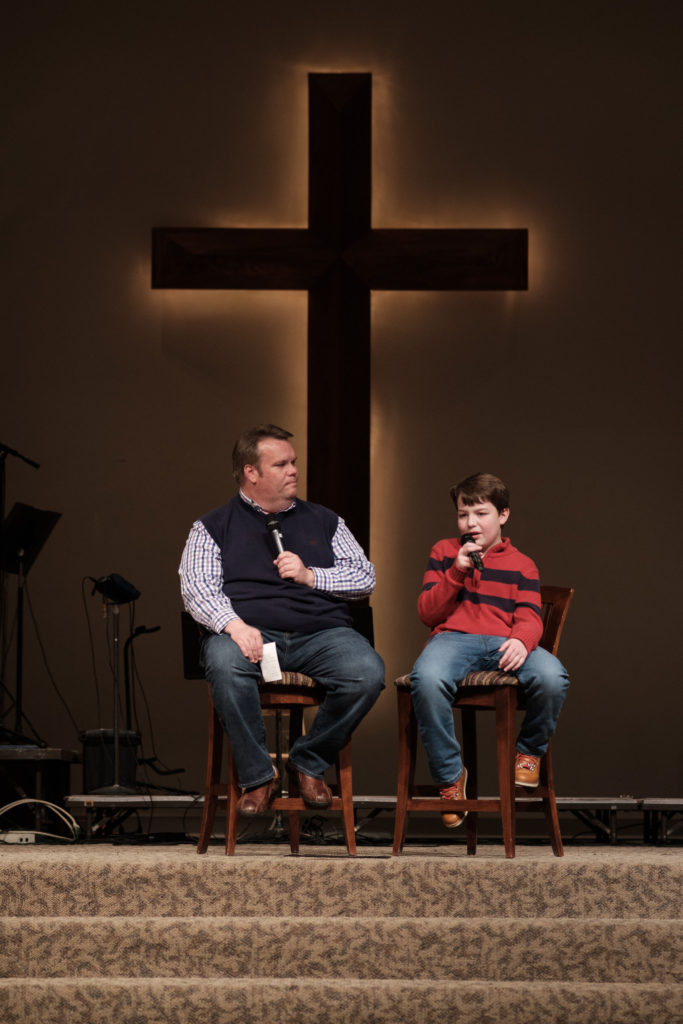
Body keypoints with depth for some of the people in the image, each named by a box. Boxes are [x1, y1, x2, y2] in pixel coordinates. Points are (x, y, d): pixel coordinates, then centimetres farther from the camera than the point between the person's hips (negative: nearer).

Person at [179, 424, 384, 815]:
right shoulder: (214, 527, 14)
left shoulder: (324, 521, 22)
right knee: (225, 664, -38)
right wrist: (234, 625, -20)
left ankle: (309, 762, -6)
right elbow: (198, 588, 0)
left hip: (320, 633, 2)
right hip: (250, 632, -2)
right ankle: (258, 776, -19)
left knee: (368, 672, -29)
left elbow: (366, 577, 15)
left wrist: (311, 576, -2)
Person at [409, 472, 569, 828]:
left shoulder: (521, 565, 20)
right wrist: (457, 571, -1)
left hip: (504, 643, 1)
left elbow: (529, 617, 5)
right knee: (426, 680, -39)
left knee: (551, 677, -34)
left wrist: (521, 640, -21)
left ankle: (528, 751, -1)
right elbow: (427, 613, 13)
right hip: (453, 638, 0)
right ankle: (450, 775, -17)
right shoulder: (444, 552, 21)